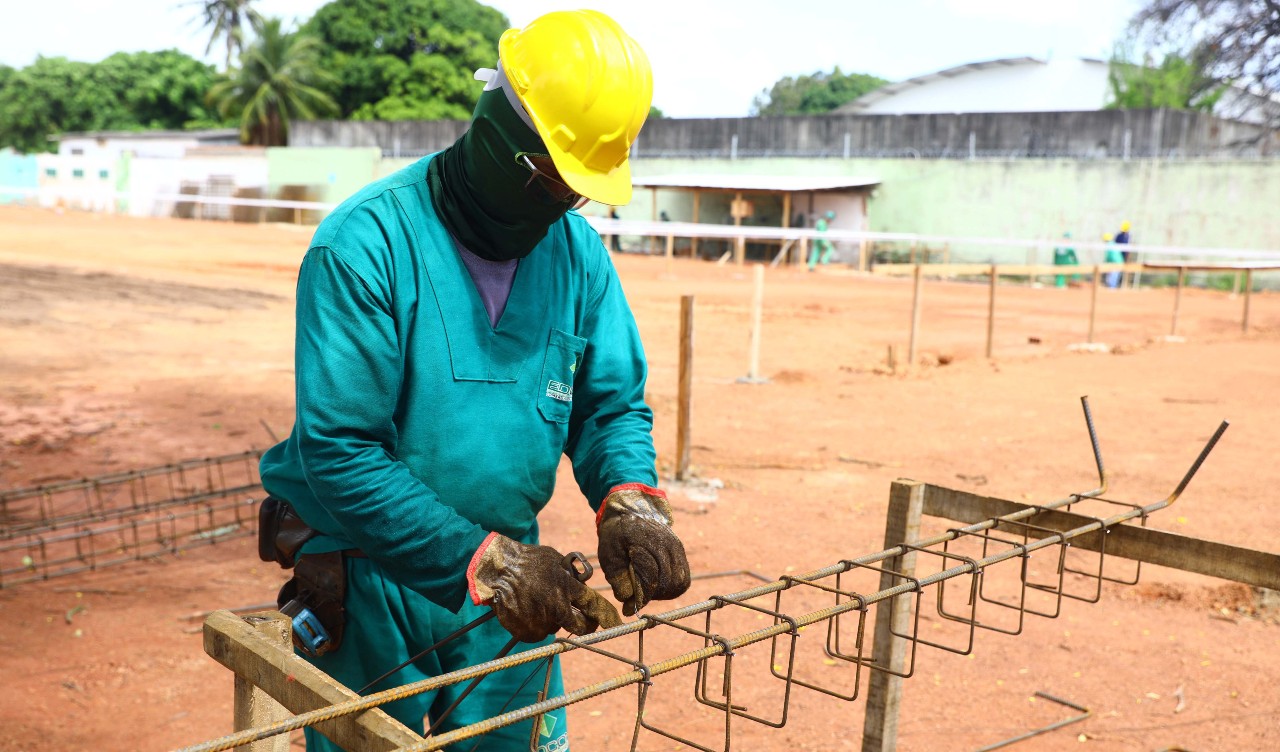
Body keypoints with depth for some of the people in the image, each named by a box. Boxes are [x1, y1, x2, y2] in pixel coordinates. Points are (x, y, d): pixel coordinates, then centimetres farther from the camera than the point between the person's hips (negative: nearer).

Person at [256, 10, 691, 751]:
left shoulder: (577, 250, -2)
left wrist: (631, 500, -18)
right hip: (373, 583, -4)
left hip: (505, 573, 5)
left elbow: (613, 405, 3)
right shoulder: (366, 243, -19)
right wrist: (483, 561, -27)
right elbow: (338, 453, -23)